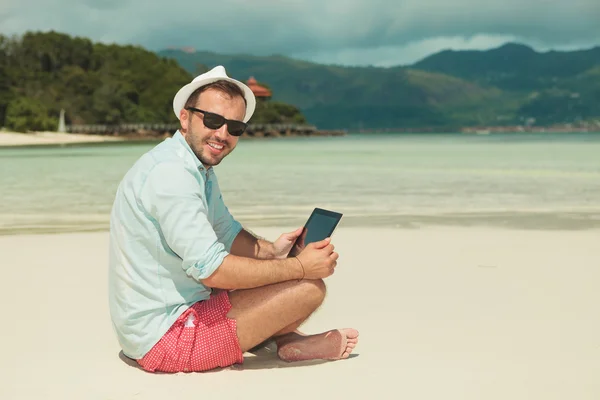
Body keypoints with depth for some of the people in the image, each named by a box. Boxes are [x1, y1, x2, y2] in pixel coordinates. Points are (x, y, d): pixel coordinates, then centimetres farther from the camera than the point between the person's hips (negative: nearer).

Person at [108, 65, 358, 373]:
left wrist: (272, 251, -3)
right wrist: (300, 266, -17)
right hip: (167, 338, -10)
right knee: (310, 286, -11)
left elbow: (228, 233, 18)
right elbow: (212, 270, -26)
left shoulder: (200, 167, 9)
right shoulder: (171, 173, -22)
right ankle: (291, 344, 16)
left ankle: (287, 340, 13)